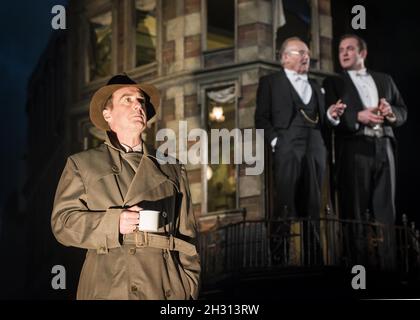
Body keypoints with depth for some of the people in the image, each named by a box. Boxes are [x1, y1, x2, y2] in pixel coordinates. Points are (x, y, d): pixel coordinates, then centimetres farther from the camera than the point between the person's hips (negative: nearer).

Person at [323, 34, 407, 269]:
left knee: (385, 212, 0)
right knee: (355, 212, -4)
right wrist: (358, 117, -18)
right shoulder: (333, 82, 10)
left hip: (383, 149, 3)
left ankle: (388, 264, 1)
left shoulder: (385, 80, 21)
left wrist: (391, 112, -6)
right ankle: (358, 263, -1)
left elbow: (403, 112, 16)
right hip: (355, 150, -3)